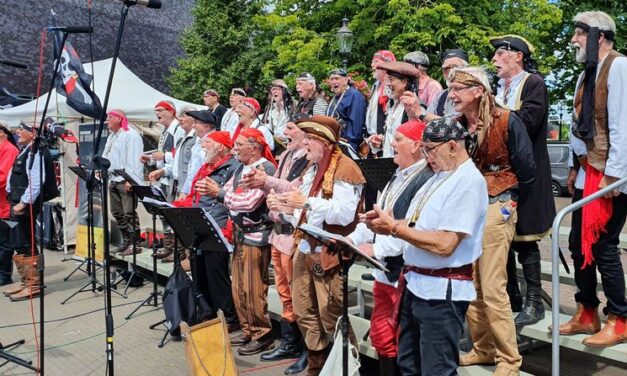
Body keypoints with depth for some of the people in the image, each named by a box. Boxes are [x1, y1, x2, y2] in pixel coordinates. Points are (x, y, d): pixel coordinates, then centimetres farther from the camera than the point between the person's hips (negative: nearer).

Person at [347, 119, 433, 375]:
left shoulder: (426, 180, -19)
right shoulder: (398, 177, 14)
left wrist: (376, 248, -22)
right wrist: (353, 239, 5)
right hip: (384, 270, 10)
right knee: (381, 335, 18)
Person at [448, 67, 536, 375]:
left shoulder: (506, 121, -10)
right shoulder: (457, 125, 6)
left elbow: (526, 168, -6)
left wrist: (508, 199, 4)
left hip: (494, 210, -6)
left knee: (492, 289, -4)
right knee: (469, 286, 10)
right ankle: (483, 349, 26)